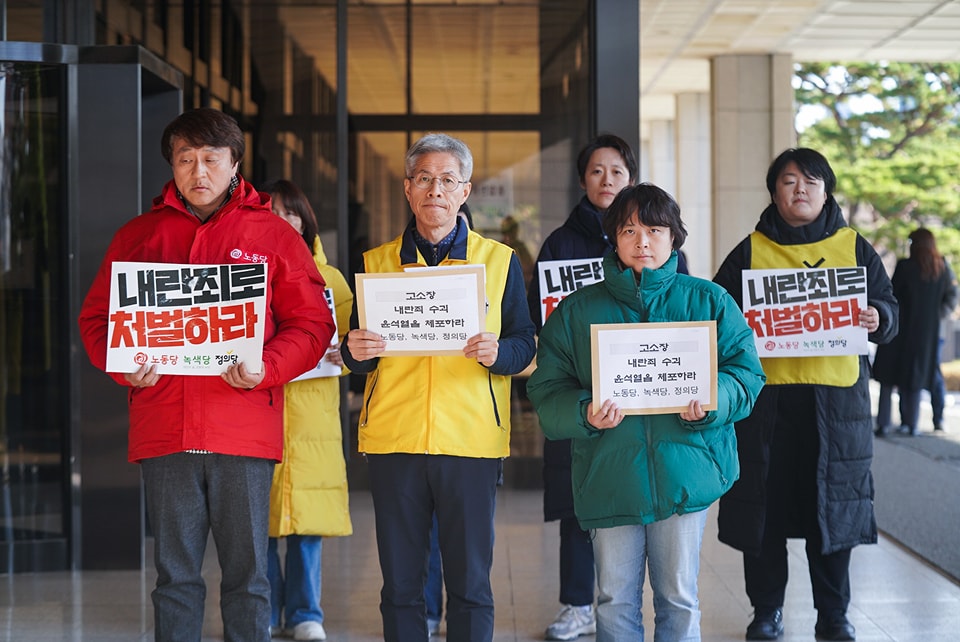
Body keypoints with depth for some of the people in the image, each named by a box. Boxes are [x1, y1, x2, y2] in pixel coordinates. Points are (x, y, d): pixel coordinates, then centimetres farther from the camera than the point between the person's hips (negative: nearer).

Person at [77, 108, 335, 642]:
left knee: (247, 573, 4)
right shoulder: (138, 236, 12)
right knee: (175, 574, 7)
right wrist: (125, 367, -6)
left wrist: (265, 368, -14)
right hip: (163, 430, 2)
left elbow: (313, 323, 3)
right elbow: (98, 318, 14)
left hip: (245, 431, -1)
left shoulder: (274, 236, 7)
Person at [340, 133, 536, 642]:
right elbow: (358, 356, 14)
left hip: (471, 441, -1)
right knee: (400, 584, 6)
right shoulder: (375, 263, 11)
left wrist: (497, 352, -15)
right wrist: (355, 351, -9)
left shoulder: (499, 260, 8)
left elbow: (525, 342, 6)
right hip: (393, 440, 1)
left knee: (470, 583, 3)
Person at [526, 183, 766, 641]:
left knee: (679, 598, 8)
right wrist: (585, 414, -18)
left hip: (684, 474, 0)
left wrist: (710, 402, -17)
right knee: (615, 602, 8)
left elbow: (746, 372, 3)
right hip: (609, 478, 1)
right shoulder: (577, 311, 6)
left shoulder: (708, 301, 6)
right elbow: (546, 391, 2)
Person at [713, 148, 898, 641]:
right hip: (766, 396, 0)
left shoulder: (854, 248, 10)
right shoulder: (749, 252, 8)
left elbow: (889, 306, 10)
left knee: (833, 506, 4)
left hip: (836, 397, 0)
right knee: (764, 506, 2)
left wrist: (878, 318, -12)